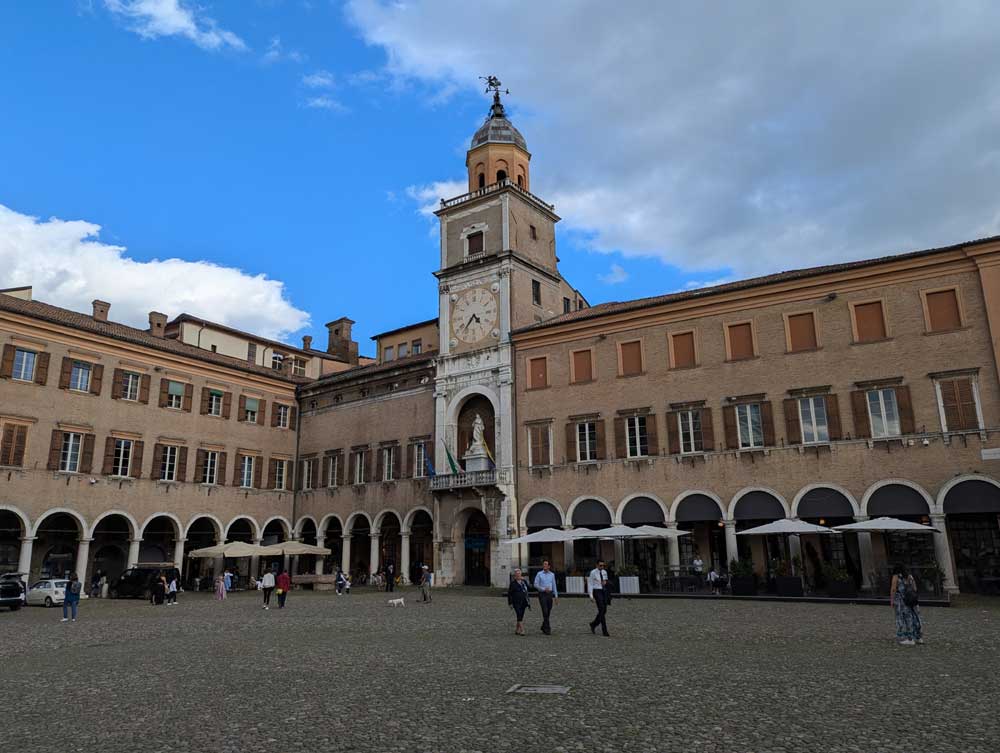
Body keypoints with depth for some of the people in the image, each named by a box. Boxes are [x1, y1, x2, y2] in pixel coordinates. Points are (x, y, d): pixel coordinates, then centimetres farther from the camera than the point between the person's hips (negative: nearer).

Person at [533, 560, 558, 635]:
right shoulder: (539, 574, -2)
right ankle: (547, 629, -9)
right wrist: (544, 589, -15)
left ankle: (543, 627, 27)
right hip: (542, 594, -4)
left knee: (548, 612, 9)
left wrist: (556, 596, 8)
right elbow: (536, 585, -3)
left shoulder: (552, 574, 8)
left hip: (550, 594, 4)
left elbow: (554, 585, 12)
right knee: (545, 612, -11)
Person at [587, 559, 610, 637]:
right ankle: (604, 631, -3)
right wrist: (591, 596, -14)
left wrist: (605, 582, -4)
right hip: (597, 592, -6)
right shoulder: (593, 572, -9)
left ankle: (593, 624, 28)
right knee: (601, 611, -13)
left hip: (604, 591, 6)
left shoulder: (604, 572, 8)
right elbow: (590, 584, -9)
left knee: (604, 611, 6)